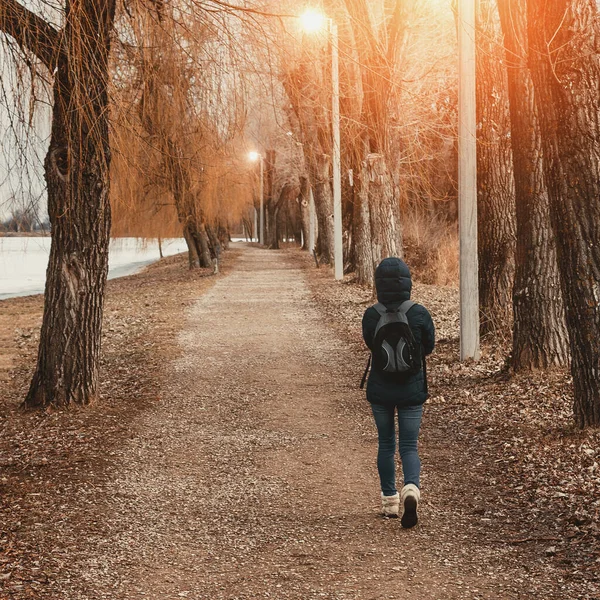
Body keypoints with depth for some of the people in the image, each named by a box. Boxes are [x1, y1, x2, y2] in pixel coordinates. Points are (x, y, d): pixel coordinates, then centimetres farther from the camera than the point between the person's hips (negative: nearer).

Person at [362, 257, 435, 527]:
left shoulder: (371, 315, -10)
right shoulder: (419, 313, -11)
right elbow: (429, 347, 3)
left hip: (380, 390, 1)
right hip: (412, 389, -1)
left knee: (386, 445, 16)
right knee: (409, 447, 6)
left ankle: (390, 501, 23)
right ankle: (411, 489, -20)